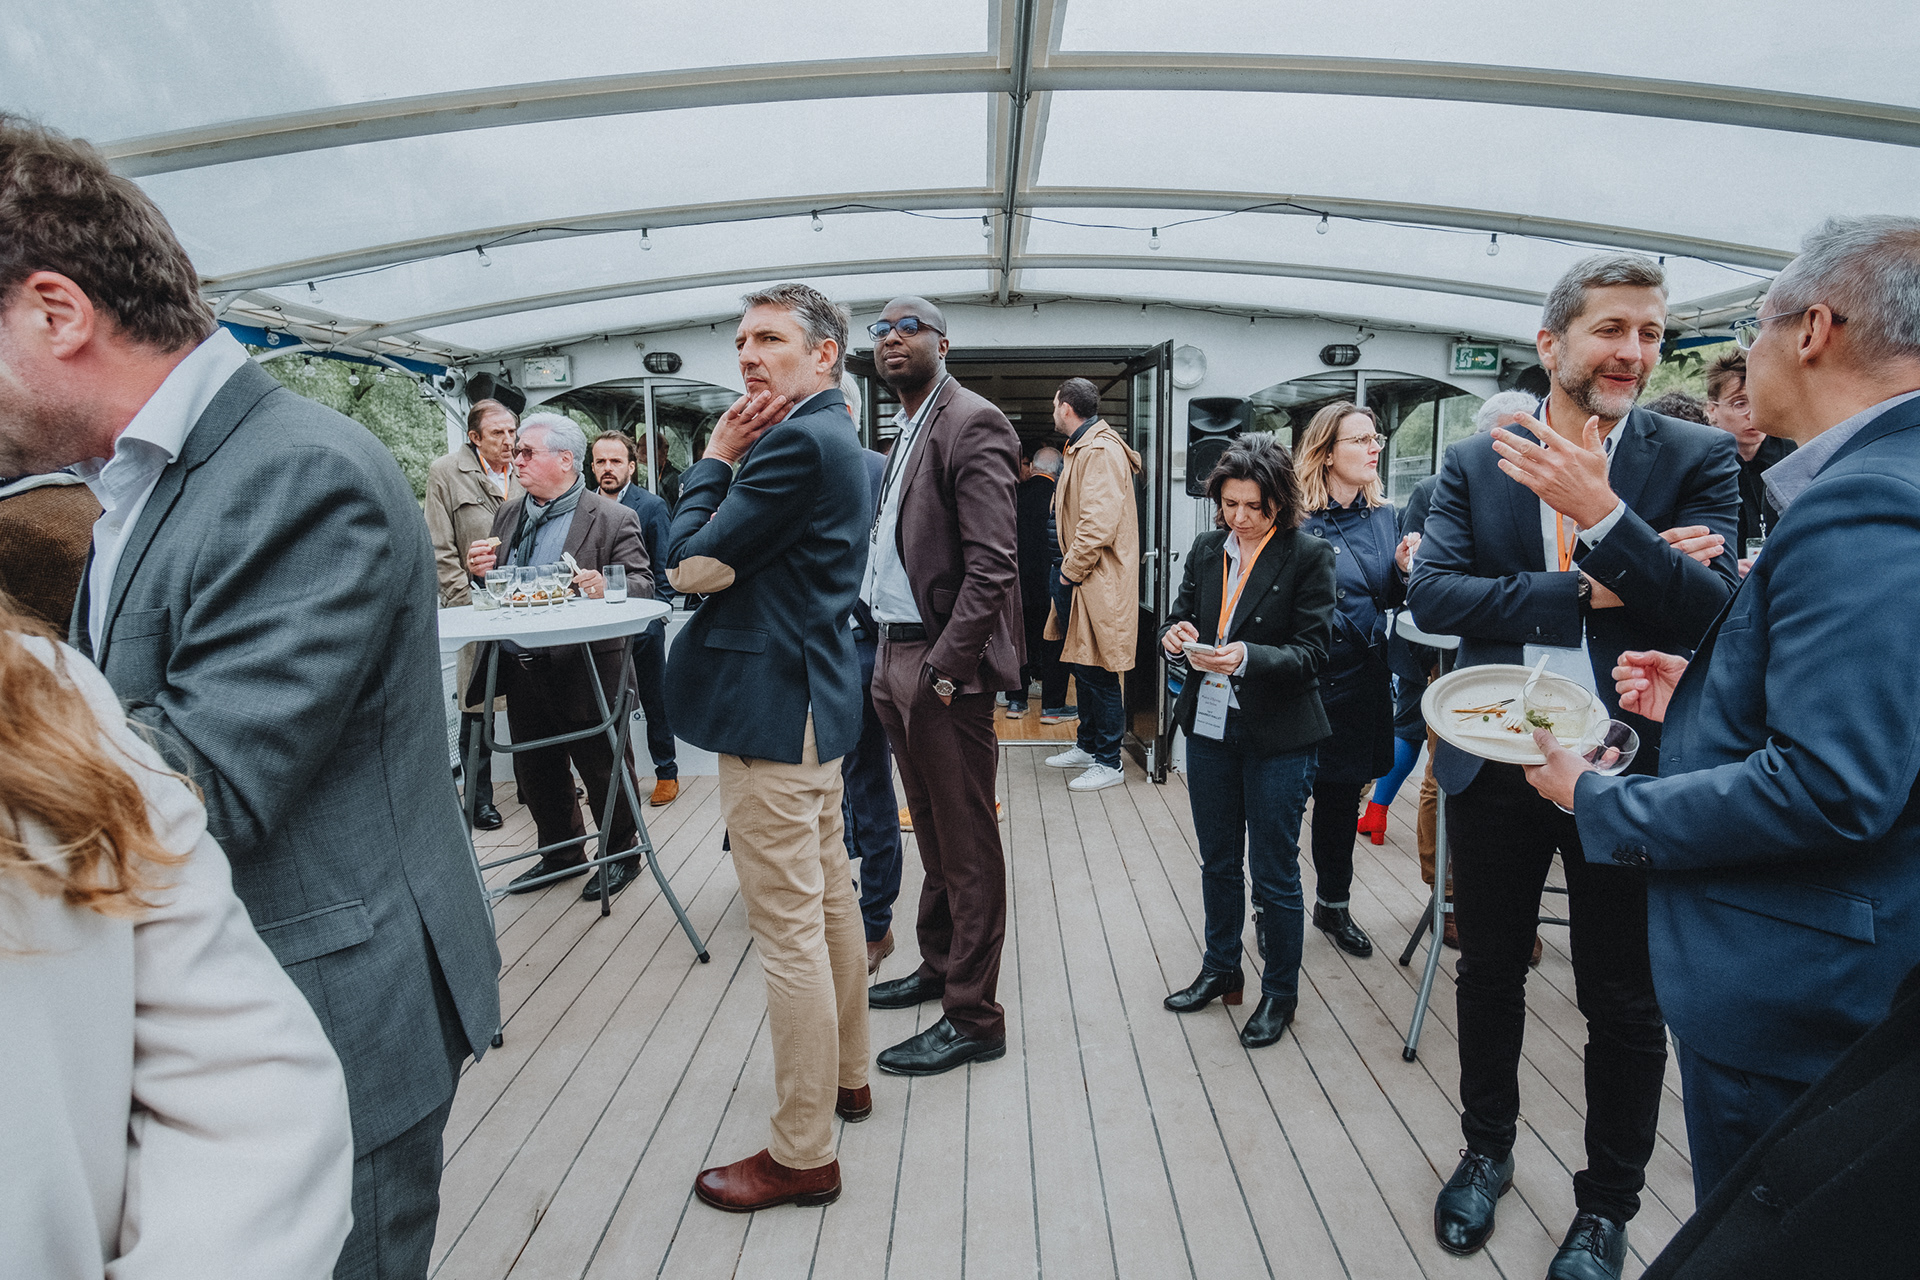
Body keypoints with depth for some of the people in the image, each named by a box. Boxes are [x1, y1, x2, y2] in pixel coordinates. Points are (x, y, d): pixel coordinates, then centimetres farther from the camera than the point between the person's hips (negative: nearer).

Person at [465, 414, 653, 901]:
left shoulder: (611, 518, -8)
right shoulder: (508, 514, 13)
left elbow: (643, 582, -13)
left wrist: (606, 586, -33)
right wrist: (482, 570, -1)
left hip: (584, 670, -7)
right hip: (522, 671, 7)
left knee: (602, 766, 6)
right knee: (534, 769, 17)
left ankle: (621, 853, 26)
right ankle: (561, 852, 36)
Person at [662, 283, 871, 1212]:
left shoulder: (796, 442, -18)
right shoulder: (831, 439, 15)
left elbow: (692, 566, -16)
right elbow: (738, 556, 15)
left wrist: (714, 459, -5)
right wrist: (726, 462, 3)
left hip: (772, 707, -11)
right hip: (813, 698, 11)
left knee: (787, 930, -2)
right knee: (828, 897, 20)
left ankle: (803, 1153, 13)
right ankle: (845, 1076, 38)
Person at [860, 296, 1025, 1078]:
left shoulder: (971, 424, -12)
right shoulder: (904, 433, 17)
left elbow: (992, 562, -20)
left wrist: (944, 666, -22)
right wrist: (891, 660, 12)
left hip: (943, 665, -9)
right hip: (897, 656, 9)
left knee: (967, 845, 1)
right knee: (932, 834, 21)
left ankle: (973, 1019, 14)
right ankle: (938, 967, 38)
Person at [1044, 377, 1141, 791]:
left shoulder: (1101, 450, -16)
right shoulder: (1083, 449, 18)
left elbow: (1099, 523, -25)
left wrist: (1070, 571, -16)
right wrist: (1067, 570, 15)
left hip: (1097, 583, -11)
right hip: (1077, 575, 11)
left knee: (1099, 672, -3)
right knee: (1080, 664, 18)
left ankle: (1109, 763, 7)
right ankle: (1088, 745, 31)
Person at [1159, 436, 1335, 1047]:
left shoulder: (1310, 555, -10)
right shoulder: (1207, 549, 5)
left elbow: (1311, 652, -13)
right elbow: (1180, 614, 12)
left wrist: (1247, 657, -29)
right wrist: (1175, 636, -12)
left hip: (1278, 736, -5)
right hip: (1209, 727, 5)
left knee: (1274, 873, 6)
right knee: (1217, 860, 19)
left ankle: (1279, 992, 27)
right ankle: (1220, 969, 38)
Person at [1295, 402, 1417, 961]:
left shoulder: (1382, 516, 8)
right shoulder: (1297, 521, -12)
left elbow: (1388, 598, 14)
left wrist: (1404, 569, -4)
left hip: (1361, 679, 6)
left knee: (1343, 794, 17)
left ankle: (1334, 905, 34)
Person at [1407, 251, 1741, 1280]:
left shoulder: (1696, 457, -2)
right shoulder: (1476, 461, 1)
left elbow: (1712, 608, -14)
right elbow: (1430, 594, -11)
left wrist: (1600, 512, -27)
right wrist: (1586, 592, -19)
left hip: (1627, 770, -1)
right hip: (1496, 766, 2)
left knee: (1625, 1004, 12)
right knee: (1488, 972, 18)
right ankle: (1488, 1150, 42)